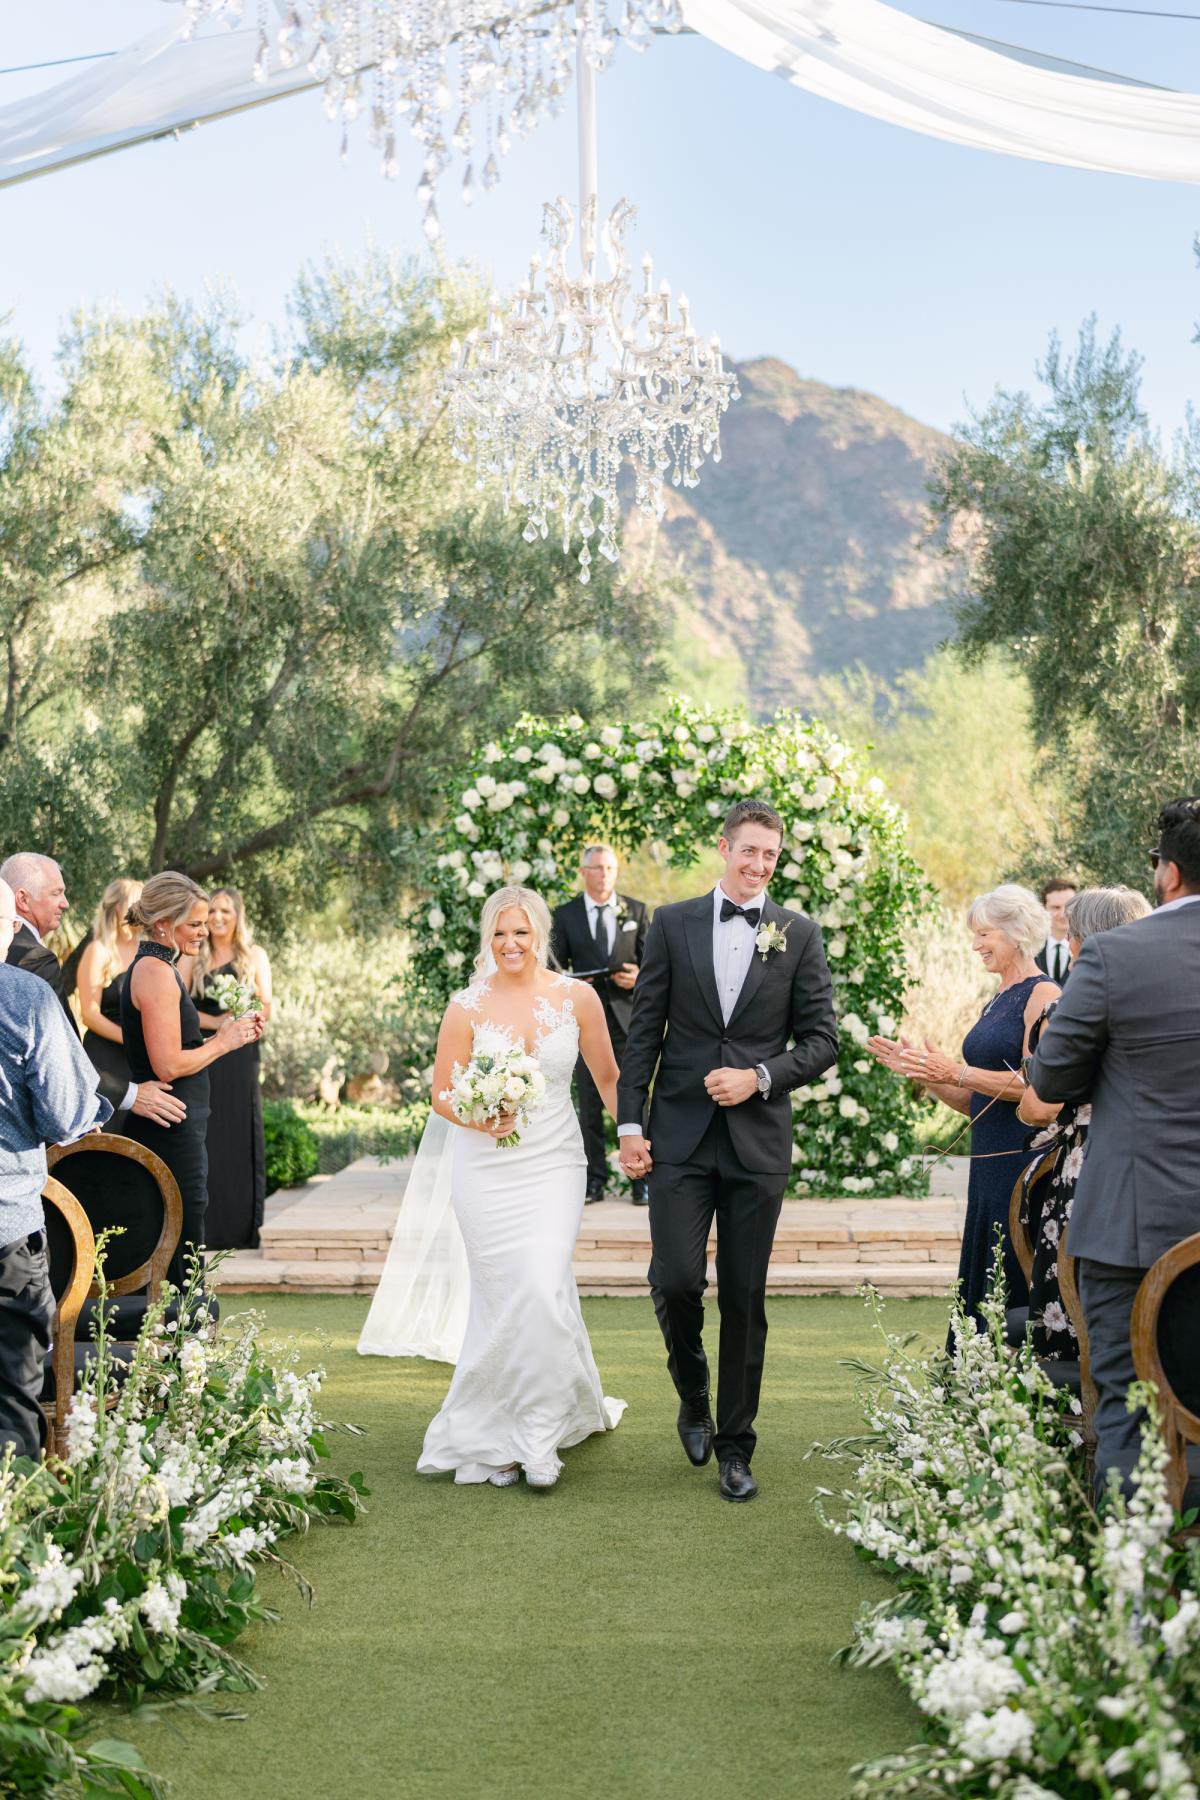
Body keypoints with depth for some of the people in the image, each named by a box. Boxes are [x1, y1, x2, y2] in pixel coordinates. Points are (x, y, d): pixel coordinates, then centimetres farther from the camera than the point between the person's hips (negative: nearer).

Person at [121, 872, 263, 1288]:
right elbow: (168, 1066, -21)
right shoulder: (157, 971, -15)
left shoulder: (152, 967, 15)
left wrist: (224, 1036, 9)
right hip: (171, 1132, -10)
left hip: (164, 1130, 10)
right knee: (183, 1266, -6)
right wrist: (223, 1043, -8)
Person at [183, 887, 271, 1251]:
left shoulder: (255, 955, 9)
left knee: (240, 1136, -1)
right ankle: (205, 1230, 0)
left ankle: (242, 1229, 4)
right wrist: (216, 1022, -16)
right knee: (204, 1138, -2)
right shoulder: (194, 957, 9)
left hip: (240, 1057, 0)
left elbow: (266, 1010, 7)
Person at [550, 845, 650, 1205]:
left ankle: (642, 1181, 1)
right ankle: (595, 1180, 9)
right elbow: (557, 966, 8)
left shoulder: (637, 911, 10)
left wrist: (639, 976, -12)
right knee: (589, 1104, 3)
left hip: (627, 1015, 0)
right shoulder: (566, 914, 8)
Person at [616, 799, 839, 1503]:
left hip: (758, 1141, 0)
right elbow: (644, 1030, 4)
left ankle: (736, 1445, 18)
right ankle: (694, 1398, 22)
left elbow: (821, 1040, 4)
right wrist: (630, 1123, -1)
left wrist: (760, 1076, -12)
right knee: (676, 1281, -8)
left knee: (745, 1299, 5)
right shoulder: (673, 923, 4)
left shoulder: (800, 935, 4)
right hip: (680, 1135, 0)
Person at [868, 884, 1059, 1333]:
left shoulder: (1042, 995, -8)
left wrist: (957, 1073, -19)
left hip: (1025, 1161, -9)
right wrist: (921, 1072, 8)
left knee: (1016, 1288, -7)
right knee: (980, 1288, 9)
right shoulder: (995, 1004, 18)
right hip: (988, 1166, 9)